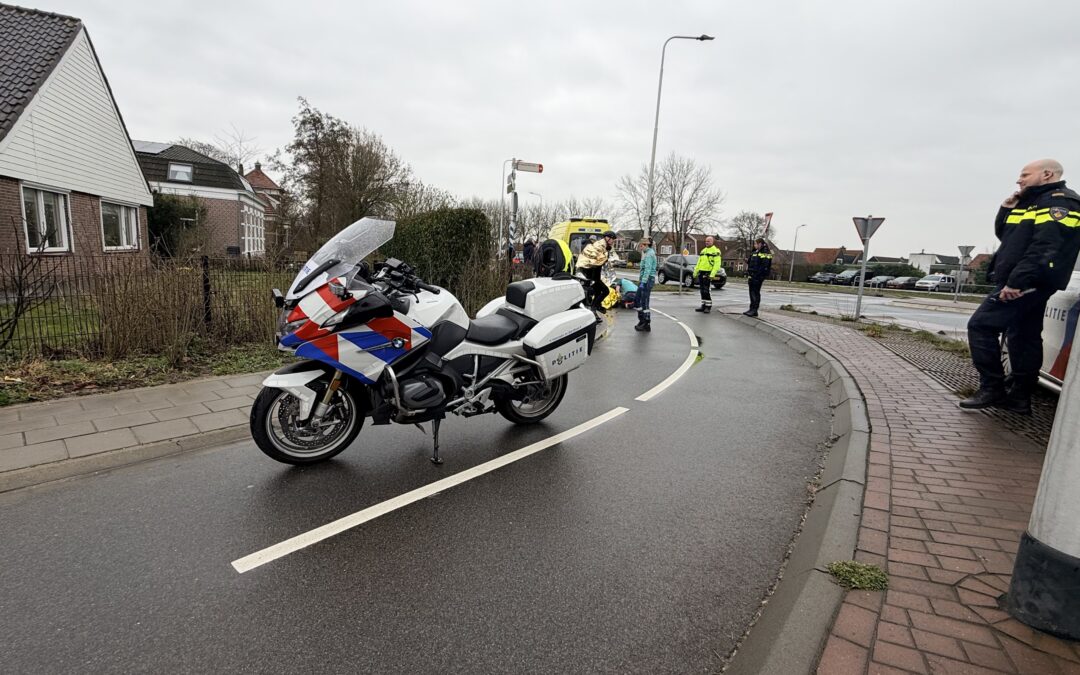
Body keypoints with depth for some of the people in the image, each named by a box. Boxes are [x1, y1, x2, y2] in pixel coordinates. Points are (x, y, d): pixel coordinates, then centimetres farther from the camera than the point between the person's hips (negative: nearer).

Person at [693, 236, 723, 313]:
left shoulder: (715, 251, -6)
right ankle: (703, 305, 16)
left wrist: (712, 274, -23)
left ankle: (708, 306, 1)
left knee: (707, 291, -6)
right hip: (701, 273, 7)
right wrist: (695, 271, 17)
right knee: (702, 290, 9)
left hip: (708, 273, -7)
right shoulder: (703, 250, 19)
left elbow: (717, 264, -14)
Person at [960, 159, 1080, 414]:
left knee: (981, 326, -14)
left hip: (1026, 282, -11)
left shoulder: (1059, 201, -11)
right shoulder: (1033, 203, 20)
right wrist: (1007, 209, 10)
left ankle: (992, 390, -12)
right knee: (1024, 338, 10)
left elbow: (1046, 248, -23)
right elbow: (1004, 234, 26)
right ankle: (1020, 397, 15)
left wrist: (1015, 281, -29)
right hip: (1026, 283, 11)